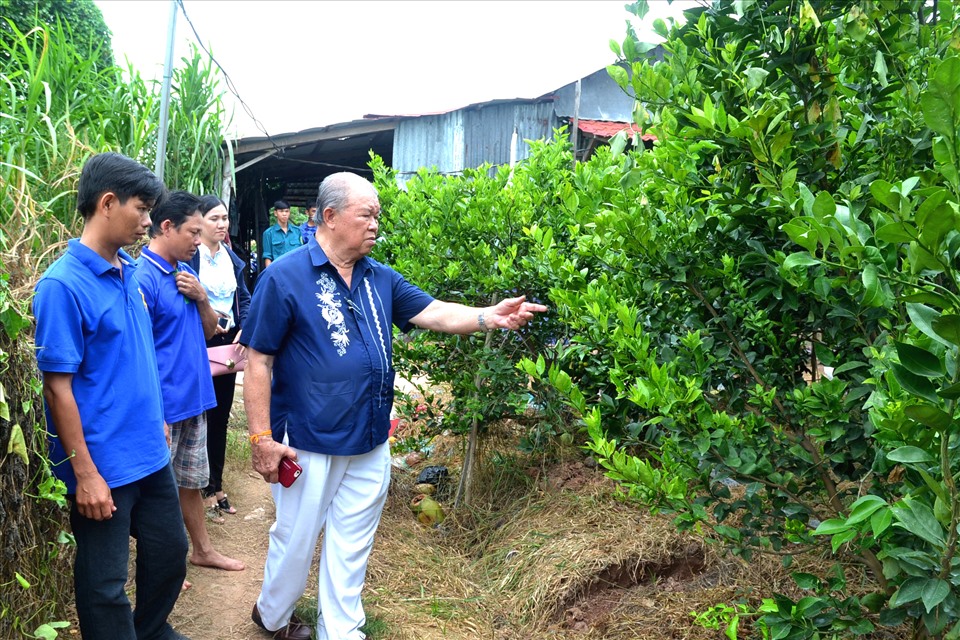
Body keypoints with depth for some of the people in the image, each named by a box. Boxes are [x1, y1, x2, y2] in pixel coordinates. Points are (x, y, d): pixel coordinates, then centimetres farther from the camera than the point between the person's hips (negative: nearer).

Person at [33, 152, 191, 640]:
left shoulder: (130, 272, 5)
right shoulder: (63, 285, -18)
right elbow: (58, 386, -18)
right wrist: (85, 472, -17)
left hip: (151, 454, 8)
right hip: (104, 466, -8)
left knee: (170, 553, 22)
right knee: (105, 583, 9)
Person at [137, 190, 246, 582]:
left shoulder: (186, 272, 8)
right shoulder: (143, 278, -18)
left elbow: (209, 330, 14)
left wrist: (202, 298, -7)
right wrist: (154, 416, -21)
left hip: (193, 400, 8)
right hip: (163, 407, -8)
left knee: (192, 480, 21)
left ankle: (203, 549, 36)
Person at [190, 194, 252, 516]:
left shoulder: (232, 258, 10)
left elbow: (244, 298, 11)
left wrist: (244, 330, -5)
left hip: (228, 341, 6)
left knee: (220, 414, 14)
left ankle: (215, 484, 27)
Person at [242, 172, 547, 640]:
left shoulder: (380, 280, 6)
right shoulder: (286, 278, -13)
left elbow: (433, 313, 2)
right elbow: (258, 362, -12)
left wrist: (490, 316, -15)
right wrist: (262, 437, -14)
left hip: (370, 444, 5)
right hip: (308, 445, -5)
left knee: (352, 545, 16)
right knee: (296, 540, 13)